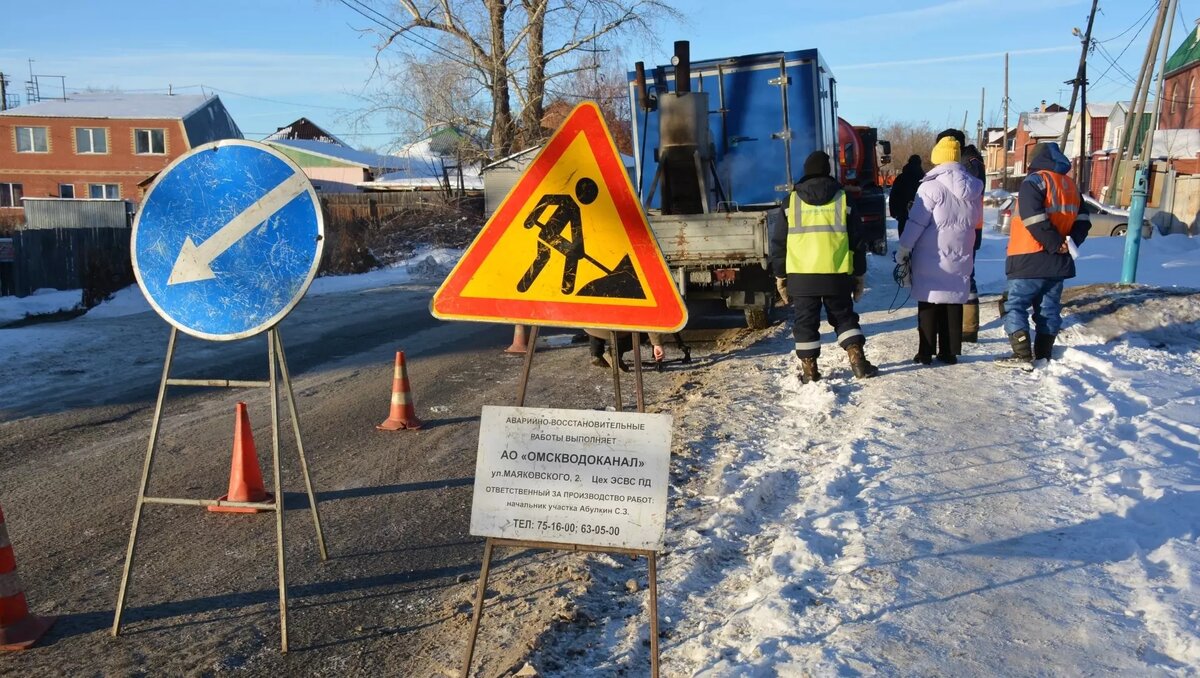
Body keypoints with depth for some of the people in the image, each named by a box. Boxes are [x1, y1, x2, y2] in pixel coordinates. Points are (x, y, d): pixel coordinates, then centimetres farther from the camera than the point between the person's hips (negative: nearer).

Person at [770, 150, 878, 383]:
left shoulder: (792, 200, 4)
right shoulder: (842, 198, 5)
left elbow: (779, 241, 5)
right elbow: (856, 238, 7)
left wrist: (780, 275, 12)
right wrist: (858, 273, 14)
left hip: (801, 274, -1)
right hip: (837, 274, 1)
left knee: (805, 322, 6)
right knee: (844, 317, 15)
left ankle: (809, 369, 6)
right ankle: (858, 361, 5)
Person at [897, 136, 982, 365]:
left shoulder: (932, 186, -13)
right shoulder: (974, 189, 7)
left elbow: (916, 222, -13)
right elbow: (976, 219, 17)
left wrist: (903, 249, -5)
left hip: (930, 258, -5)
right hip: (960, 258, 5)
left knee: (928, 304, 2)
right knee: (954, 303, 10)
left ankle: (926, 352, 4)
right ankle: (950, 352, 15)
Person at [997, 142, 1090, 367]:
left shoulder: (1034, 181, -9)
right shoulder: (1070, 185, 17)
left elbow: (1033, 219, -21)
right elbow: (1082, 220, 14)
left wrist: (1055, 243, -14)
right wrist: (1071, 241, 1)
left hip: (1030, 260, -8)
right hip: (1058, 261, 8)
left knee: (1016, 305, -3)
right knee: (1049, 308, 12)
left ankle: (1023, 356, -8)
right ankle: (1043, 354, 16)